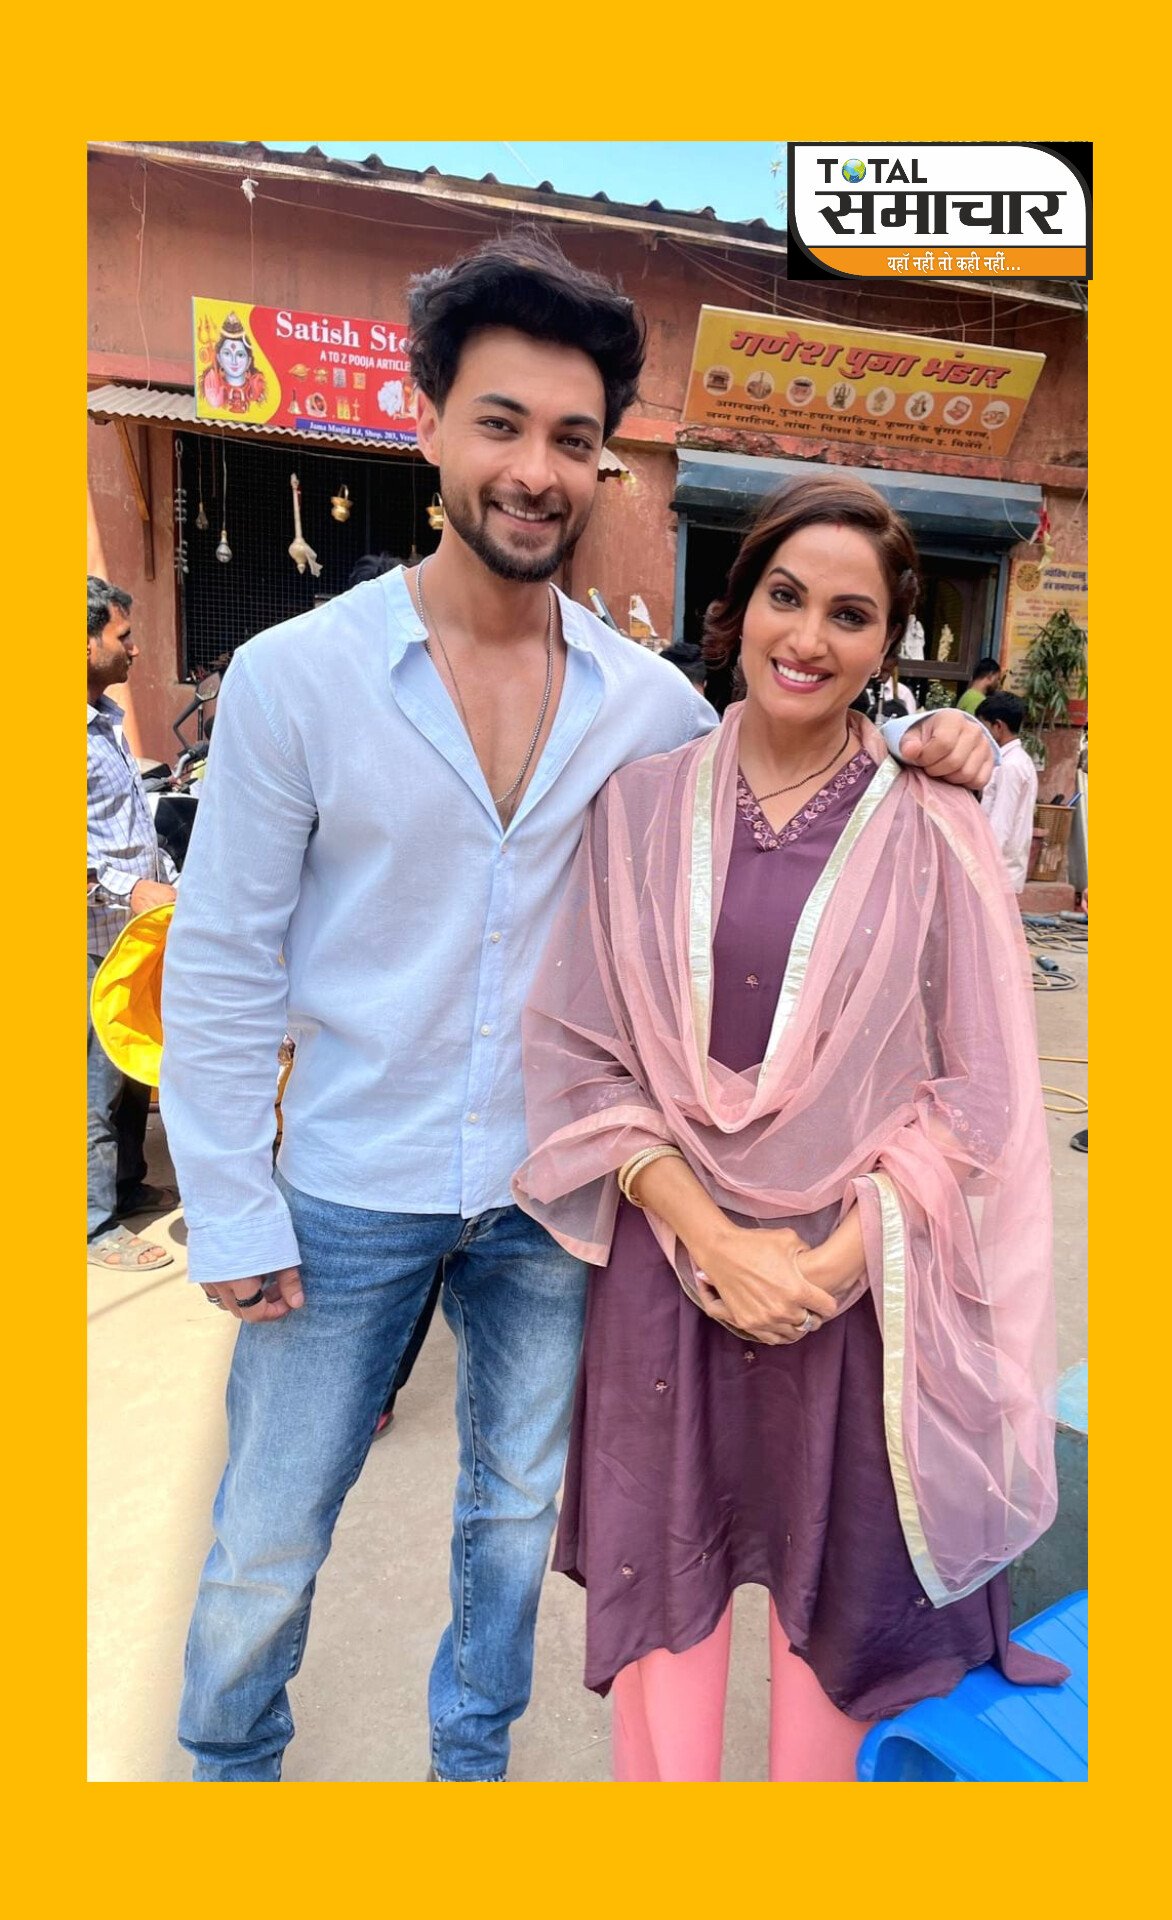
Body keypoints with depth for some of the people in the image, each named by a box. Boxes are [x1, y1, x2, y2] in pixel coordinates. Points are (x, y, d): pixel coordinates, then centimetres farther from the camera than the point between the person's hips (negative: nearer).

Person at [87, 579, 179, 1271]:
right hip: (98, 936, -9)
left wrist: (170, 879, 16)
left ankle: (128, 1183, 35)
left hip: (139, 927, 9)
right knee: (100, 1078, 1)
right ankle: (96, 1224, 15)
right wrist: (130, 889, -26)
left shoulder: (108, 717, 13)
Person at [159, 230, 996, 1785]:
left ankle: (474, 1754, 52)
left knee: (516, 1512, 23)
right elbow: (220, 968, -8)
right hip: (350, 1196, -2)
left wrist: (923, 764, -8)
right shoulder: (293, 679, -11)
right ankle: (227, 1764, 48)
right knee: (264, 1549, 14)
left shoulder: (650, 701, -4)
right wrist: (234, 1220, -9)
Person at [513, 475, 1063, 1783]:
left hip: (859, 1275, 0)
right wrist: (711, 1237, -12)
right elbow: (577, 1055, -3)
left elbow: (977, 1089, -3)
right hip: (669, 1259, 1)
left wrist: (836, 1258, -13)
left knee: (836, 1573, 18)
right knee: (665, 1565, 14)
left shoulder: (932, 833, -5)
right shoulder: (641, 808, -2)